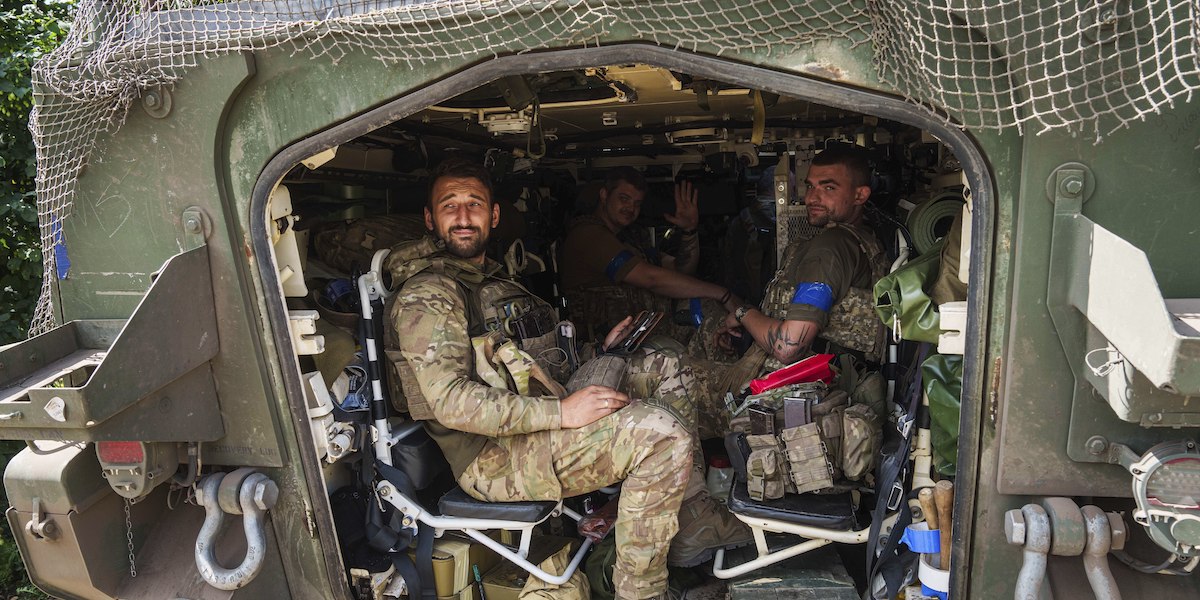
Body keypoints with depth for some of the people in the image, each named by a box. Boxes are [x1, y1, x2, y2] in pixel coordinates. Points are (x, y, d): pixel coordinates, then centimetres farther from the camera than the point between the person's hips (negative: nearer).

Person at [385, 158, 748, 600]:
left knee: (665, 369, 10)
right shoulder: (424, 297, -10)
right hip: (496, 456, -10)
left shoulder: (494, 279, 21)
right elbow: (451, 402, -22)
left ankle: (694, 521, 9)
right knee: (663, 431, -25)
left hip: (536, 420, 10)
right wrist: (559, 411, -27)